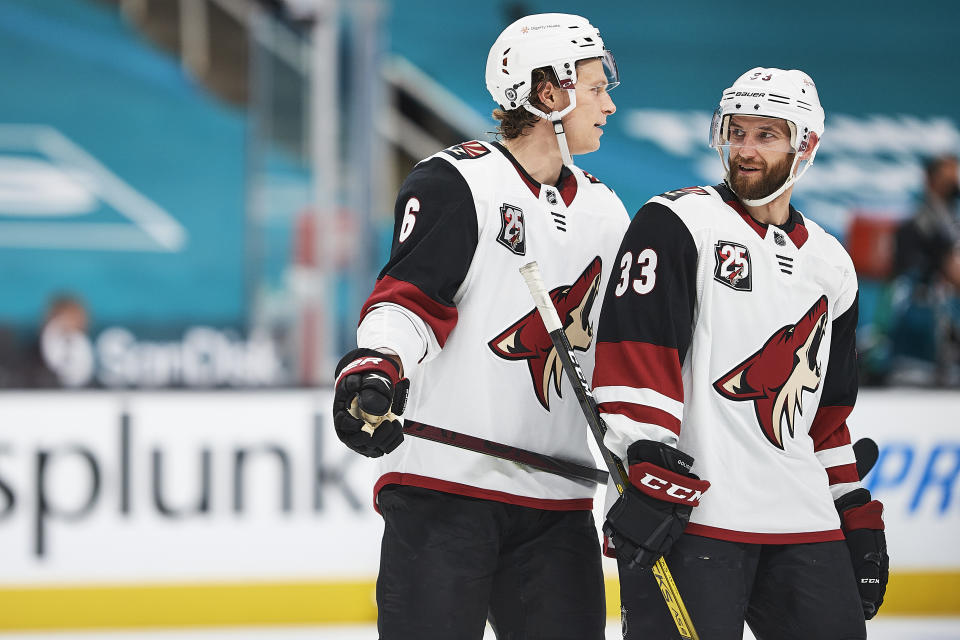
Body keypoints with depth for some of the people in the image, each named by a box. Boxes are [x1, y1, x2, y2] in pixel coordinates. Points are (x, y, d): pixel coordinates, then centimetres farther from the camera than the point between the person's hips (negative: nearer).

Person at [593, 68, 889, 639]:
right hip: (691, 513, -6)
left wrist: (859, 520, 20)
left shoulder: (831, 266, 19)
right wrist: (653, 472, -22)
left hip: (804, 525, 6)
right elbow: (636, 354, -12)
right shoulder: (676, 223, -2)